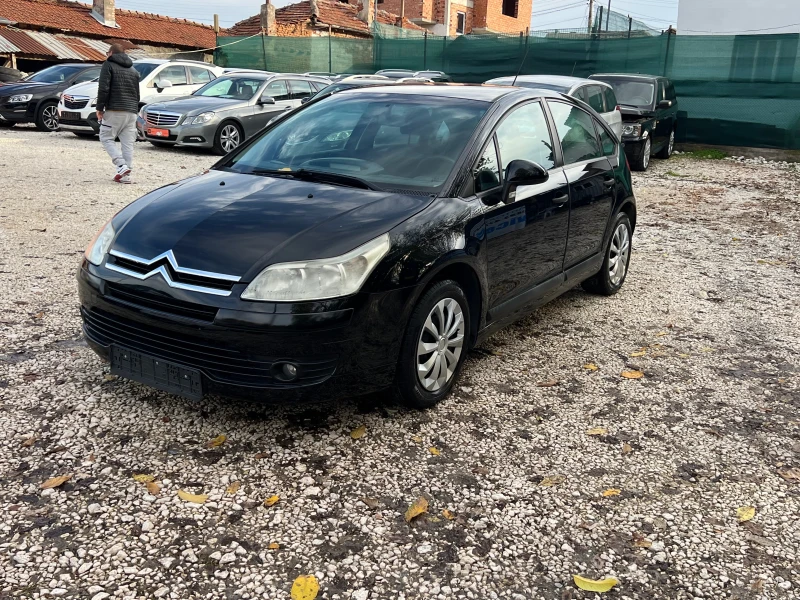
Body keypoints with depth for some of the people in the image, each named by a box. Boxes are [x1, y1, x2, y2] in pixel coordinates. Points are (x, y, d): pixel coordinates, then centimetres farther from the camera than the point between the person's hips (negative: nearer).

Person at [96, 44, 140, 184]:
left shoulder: (109, 65, 1)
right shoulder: (133, 70, 21)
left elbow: (103, 88, -10)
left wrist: (100, 108, -5)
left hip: (115, 110, -6)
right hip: (131, 111, 6)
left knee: (106, 137, 4)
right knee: (128, 143, 4)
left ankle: (122, 165, -14)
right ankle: (126, 175, 2)